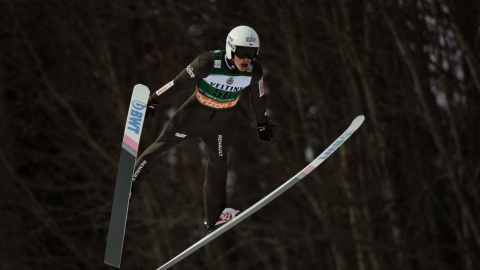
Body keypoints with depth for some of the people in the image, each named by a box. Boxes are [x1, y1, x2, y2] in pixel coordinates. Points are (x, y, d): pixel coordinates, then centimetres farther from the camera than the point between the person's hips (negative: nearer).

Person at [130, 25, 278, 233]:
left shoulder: (254, 72, -20)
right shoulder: (208, 63, -32)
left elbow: (258, 97, 0)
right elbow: (179, 82, -21)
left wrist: (262, 124, 14)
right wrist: (154, 99, -11)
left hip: (223, 120, 3)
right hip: (196, 112, -3)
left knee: (218, 164, 12)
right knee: (162, 145, 5)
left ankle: (215, 218, 24)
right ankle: (128, 187, 20)